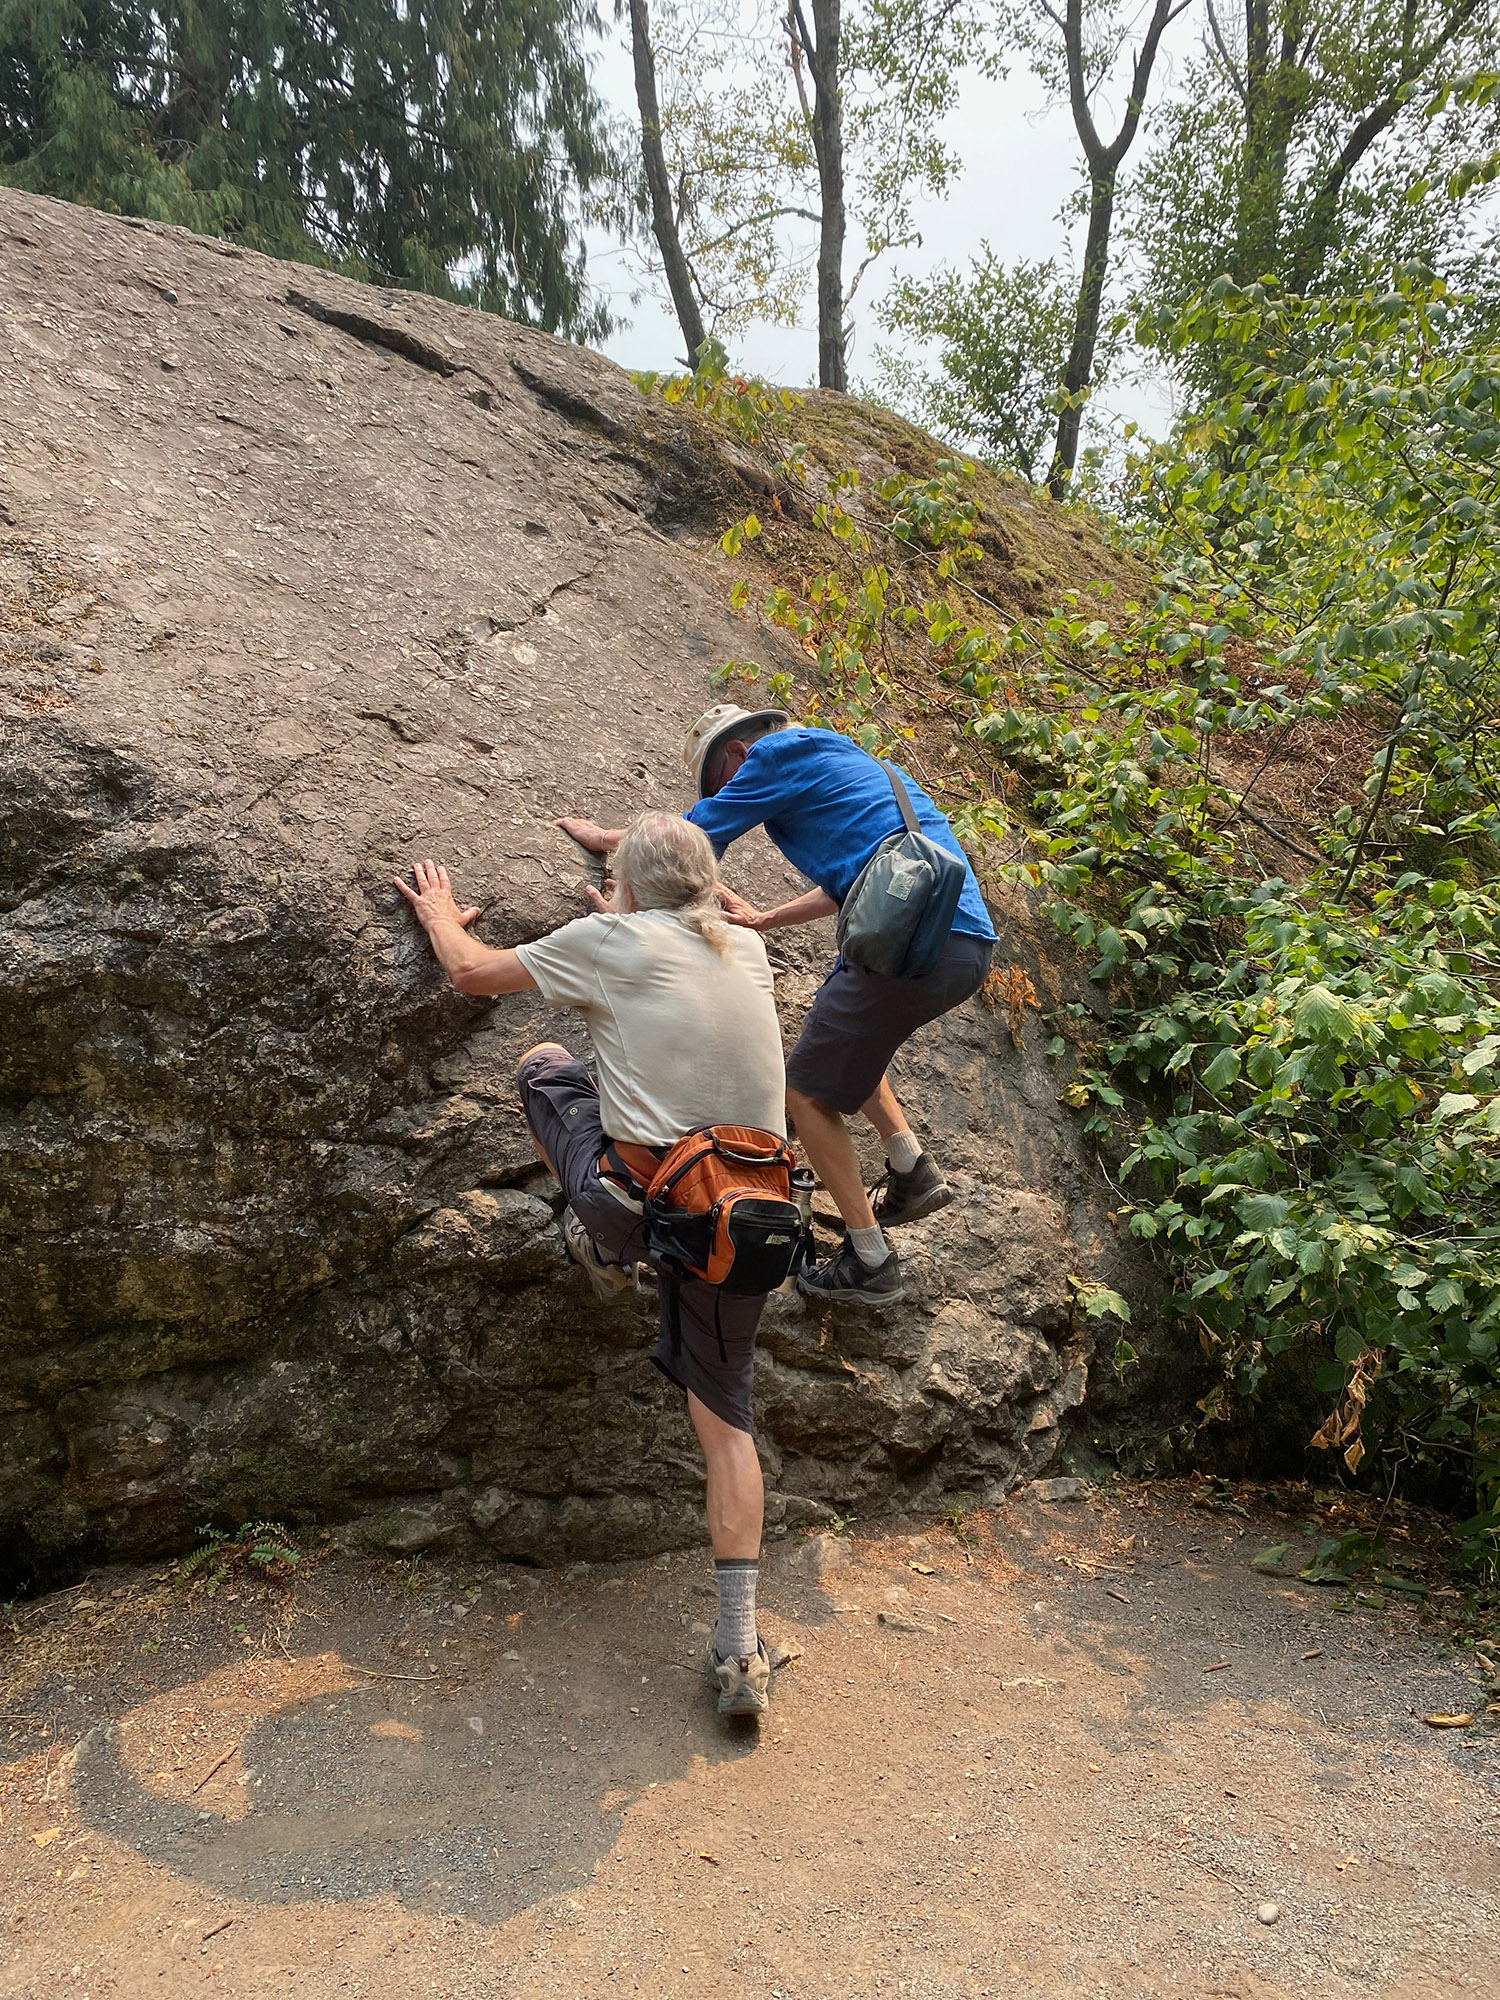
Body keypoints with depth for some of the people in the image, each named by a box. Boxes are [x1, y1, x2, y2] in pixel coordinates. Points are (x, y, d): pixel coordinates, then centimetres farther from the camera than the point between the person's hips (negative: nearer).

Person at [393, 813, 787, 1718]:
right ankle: (742, 1649, 15)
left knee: (544, 1062, 21)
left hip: (646, 1196, -4)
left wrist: (442, 913, 31)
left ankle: (602, 1240, 23)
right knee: (725, 1415, 16)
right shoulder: (748, 948, 12)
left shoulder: (610, 941, -1)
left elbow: (471, 970, 11)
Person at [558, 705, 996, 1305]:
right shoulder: (842, 761, 28)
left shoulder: (777, 754, 1)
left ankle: (869, 1260, 11)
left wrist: (602, 838, 21)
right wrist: (764, 919, 39)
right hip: (970, 939, 10)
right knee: (846, 1033, 31)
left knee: (807, 1093, 5)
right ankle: (912, 1170, 23)